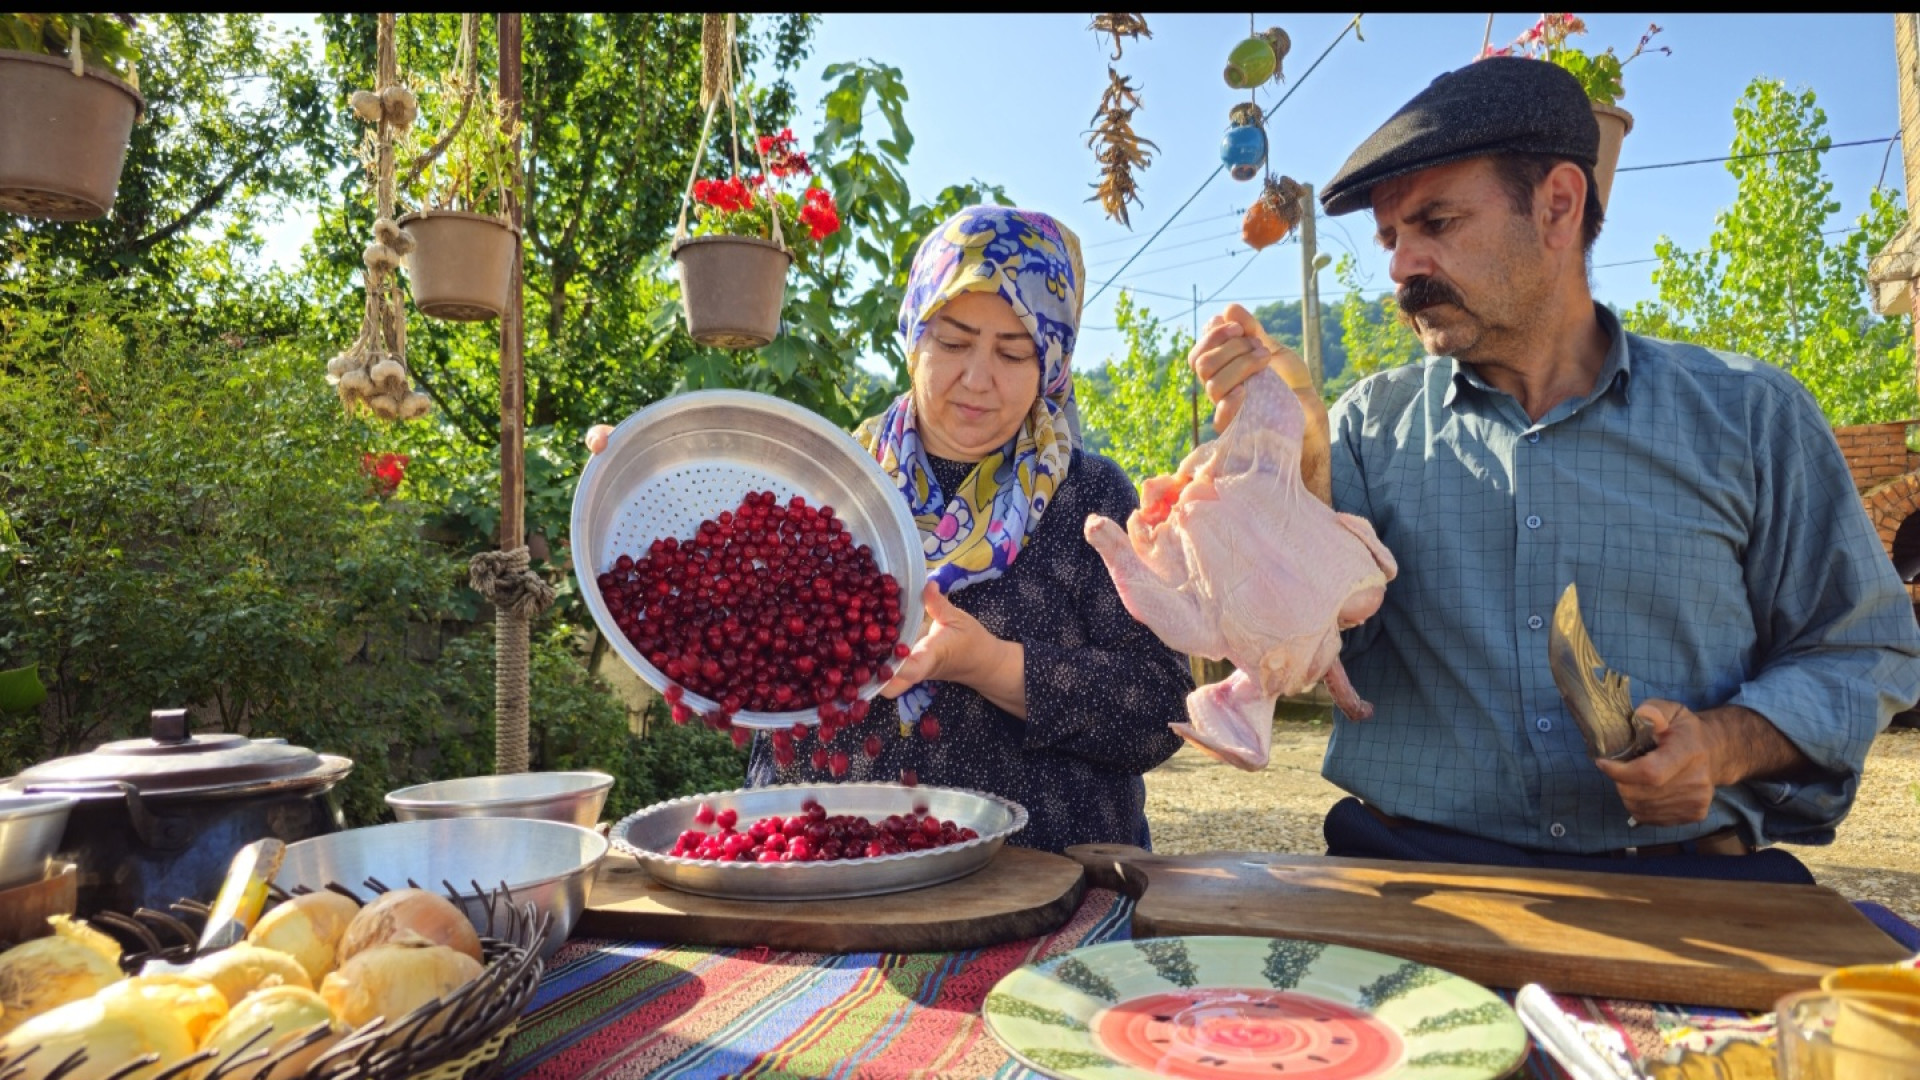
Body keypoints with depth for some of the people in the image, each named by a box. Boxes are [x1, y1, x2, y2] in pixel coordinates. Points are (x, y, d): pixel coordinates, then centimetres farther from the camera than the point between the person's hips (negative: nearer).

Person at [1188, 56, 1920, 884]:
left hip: (1684, 879, 2)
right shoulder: (1372, 425, 6)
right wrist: (1299, 465, -19)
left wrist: (1727, 744, -7)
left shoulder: (1748, 415, 6)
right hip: (1412, 868, -1)